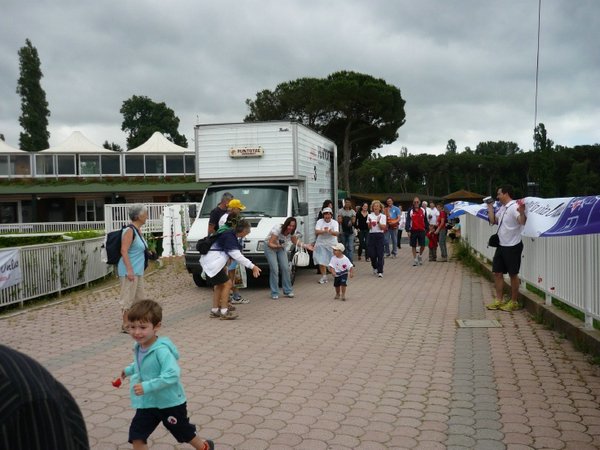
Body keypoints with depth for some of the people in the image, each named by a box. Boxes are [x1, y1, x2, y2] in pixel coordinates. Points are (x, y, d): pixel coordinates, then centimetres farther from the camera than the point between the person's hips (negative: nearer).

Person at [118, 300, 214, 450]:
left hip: (170, 403, -7)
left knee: (184, 432, 16)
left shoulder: (161, 350, -31)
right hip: (147, 403, 7)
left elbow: (172, 374, -39)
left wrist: (147, 386, -40)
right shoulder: (138, 347, -4)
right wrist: (129, 370, 19)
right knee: (136, 436, 1)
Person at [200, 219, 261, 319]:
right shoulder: (229, 237, -20)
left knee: (219, 285, 17)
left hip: (210, 261, 10)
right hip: (212, 263, -10)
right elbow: (237, 256, -24)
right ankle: (224, 312, -5)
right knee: (227, 284, -8)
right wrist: (252, 267, -23)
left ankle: (214, 311, 23)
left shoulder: (232, 235, 9)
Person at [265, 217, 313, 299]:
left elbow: (295, 241, 4)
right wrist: (277, 246, -50)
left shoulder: (292, 232, -14)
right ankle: (274, 293, -7)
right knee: (274, 269, -16)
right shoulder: (277, 229, -31)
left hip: (282, 249, 5)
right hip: (270, 248, -5)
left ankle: (288, 291, 5)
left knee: (285, 268, -6)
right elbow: (270, 243, -30)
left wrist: (306, 246, -8)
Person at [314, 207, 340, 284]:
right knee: (321, 260, -4)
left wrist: (331, 232, -42)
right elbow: (316, 232, -18)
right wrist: (324, 231, -36)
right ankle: (323, 276, 10)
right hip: (321, 243, 0)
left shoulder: (334, 222, -5)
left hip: (332, 243, 0)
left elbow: (337, 233, -20)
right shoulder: (320, 221, -5)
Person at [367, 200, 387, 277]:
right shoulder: (370, 215, 5)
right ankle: (375, 267, 29)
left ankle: (380, 271, -2)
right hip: (371, 235, 2)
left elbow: (383, 228, -7)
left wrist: (378, 222, -21)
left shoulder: (383, 216, 1)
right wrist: (370, 222, -21)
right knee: (372, 253, 1)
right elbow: (369, 227, -1)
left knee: (380, 254, -6)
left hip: (380, 235, -2)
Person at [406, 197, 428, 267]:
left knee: (423, 246, -1)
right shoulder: (410, 211, 0)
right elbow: (408, 221, -2)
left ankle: (420, 255, 26)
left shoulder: (423, 210, 5)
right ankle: (415, 259, 15)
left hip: (421, 231, 1)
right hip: (413, 231, -1)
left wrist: (426, 229, 7)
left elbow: (425, 220, 11)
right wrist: (408, 231, -8)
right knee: (413, 246, 5)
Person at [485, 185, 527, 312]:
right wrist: (490, 206, 16)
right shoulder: (502, 208, 11)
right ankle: (498, 300, 19)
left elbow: (522, 222, -33)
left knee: (513, 274, 3)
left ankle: (514, 302, 15)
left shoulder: (514, 207, -17)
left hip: (513, 246, -9)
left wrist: (522, 212, -52)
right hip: (501, 245, 9)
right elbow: (493, 220, 19)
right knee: (497, 273, 10)